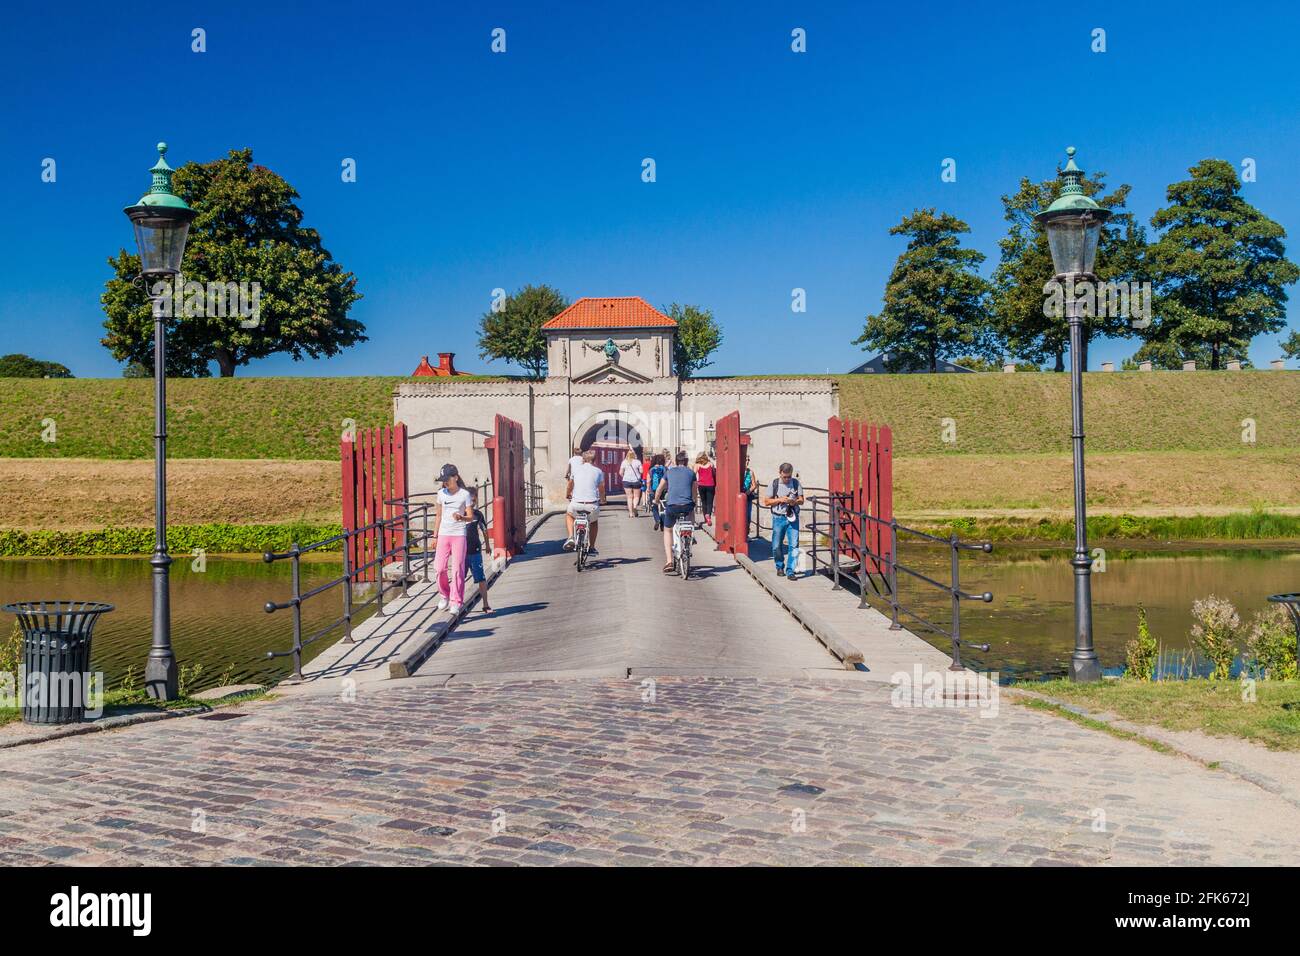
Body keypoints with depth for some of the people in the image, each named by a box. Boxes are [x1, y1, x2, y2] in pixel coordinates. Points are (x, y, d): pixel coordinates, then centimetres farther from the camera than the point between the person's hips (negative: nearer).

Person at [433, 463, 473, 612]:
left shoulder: (464, 494, -3)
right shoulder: (441, 493, 6)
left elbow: (470, 517, -5)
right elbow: (438, 515, 15)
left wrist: (461, 517, -27)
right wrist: (435, 535, 14)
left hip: (459, 534, -3)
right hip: (444, 534, 3)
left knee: (457, 569, -5)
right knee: (439, 568, -4)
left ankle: (456, 602, 1)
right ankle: (445, 594, 20)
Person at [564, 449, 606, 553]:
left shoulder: (576, 468, 11)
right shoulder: (598, 471, 9)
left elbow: (570, 485, 25)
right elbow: (601, 488, 15)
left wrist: (567, 495, 46)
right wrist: (602, 500, 36)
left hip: (576, 503, 0)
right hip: (592, 504, 0)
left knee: (568, 515, 33)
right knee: (593, 522, 31)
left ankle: (570, 538, 12)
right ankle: (591, 547, 29)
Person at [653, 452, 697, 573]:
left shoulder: (669, 472, 16)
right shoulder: (691, 473, 15)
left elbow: (659, 490, 23)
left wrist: (656, 501, 42)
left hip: (671, 506, 0)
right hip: (687, 506, 0)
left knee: (667, 531, 21)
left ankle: (669, 561, 6)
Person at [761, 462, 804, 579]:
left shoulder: (796, 483, 3)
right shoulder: (774, 483, 0)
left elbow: (801, 500, 7)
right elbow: (766, 502, 1)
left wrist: (794, 501, -16)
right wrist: (780, 500, -13)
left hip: (793, 517, 0)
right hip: (778, 518, 0)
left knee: (794, 545, -8)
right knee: (777, 546, 6)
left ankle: (790, 571, -3)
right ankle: (780, 567, 28)